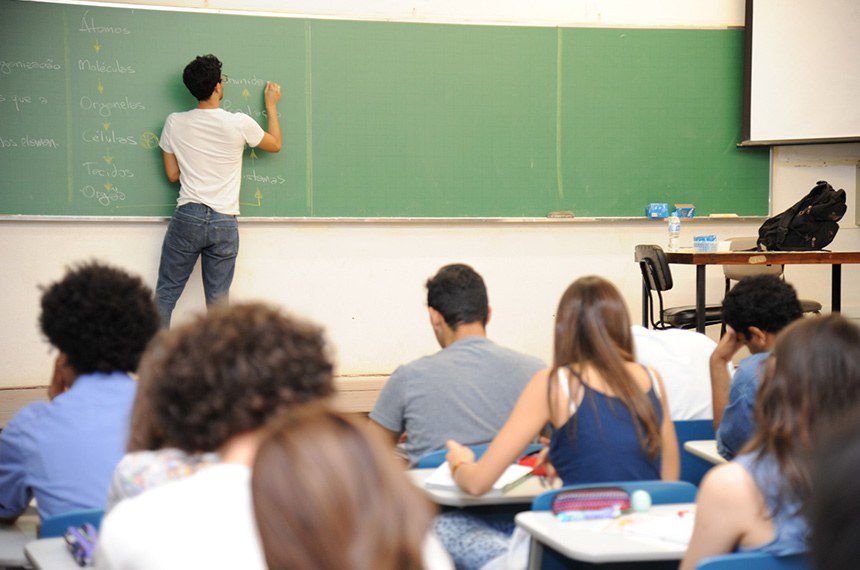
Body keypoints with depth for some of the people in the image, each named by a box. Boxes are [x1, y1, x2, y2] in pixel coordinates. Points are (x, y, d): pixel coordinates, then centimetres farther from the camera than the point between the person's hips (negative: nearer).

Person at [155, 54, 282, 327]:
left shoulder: (175, 123, -2)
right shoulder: (239, 124, -8)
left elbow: (172, 174, 6)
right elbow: (275, 145, 11)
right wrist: (271, 105, 23)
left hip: (187, 217, 1)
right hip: (224, 222, -1)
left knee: (166, 293, 9)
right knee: (218, 300, 7)